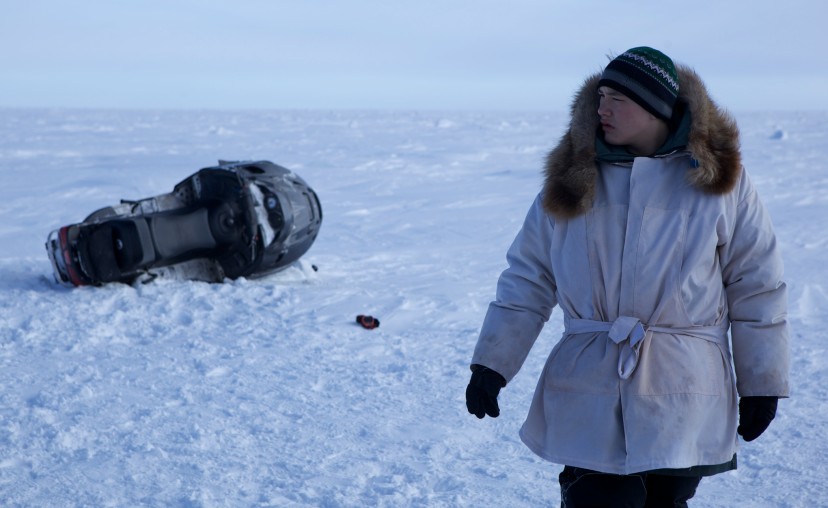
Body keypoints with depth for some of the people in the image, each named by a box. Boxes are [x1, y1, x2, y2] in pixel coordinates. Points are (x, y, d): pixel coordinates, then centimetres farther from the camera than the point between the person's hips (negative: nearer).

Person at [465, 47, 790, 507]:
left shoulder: (719, 178, 1)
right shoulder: (572, 179, 5)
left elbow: (756, 288, 5)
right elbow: (528, 280, 6)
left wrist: (761, 384, 6)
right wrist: (491, 364, -1)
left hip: (683, 405, -1)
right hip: (588, 397, 1)